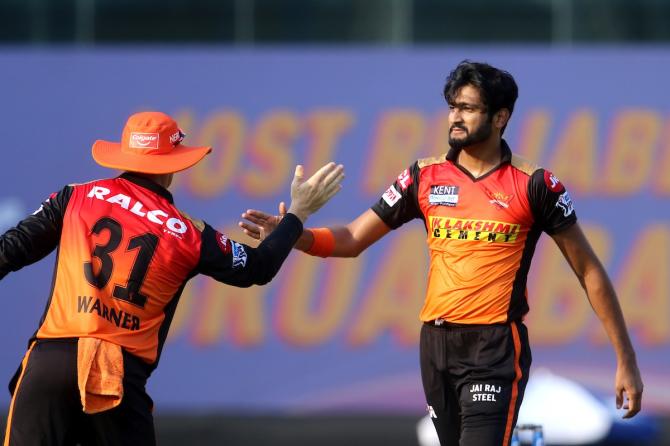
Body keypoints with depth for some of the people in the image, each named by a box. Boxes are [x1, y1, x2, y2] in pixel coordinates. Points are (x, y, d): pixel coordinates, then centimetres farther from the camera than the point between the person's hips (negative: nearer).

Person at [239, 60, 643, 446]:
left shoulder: (533, 184, -4)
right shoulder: (425, 177, 6)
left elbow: (589, 270, 1)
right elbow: (352, 240, 9)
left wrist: (626, 359, -2)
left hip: (496, 348, -5)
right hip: (436, 344, 5)